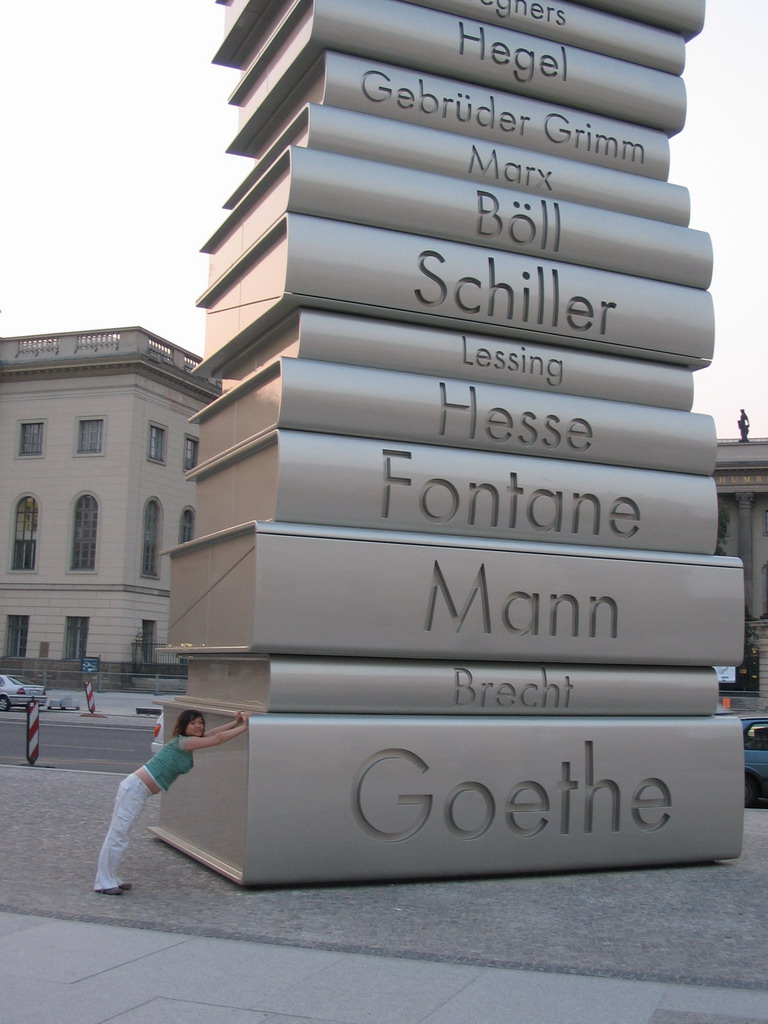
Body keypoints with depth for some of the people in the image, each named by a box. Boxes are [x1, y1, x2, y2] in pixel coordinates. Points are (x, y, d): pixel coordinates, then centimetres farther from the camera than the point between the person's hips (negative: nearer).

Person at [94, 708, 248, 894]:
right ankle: (104, 883, 0)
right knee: (118, 835, -4)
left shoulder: (186, 743, 12)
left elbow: (212, 733, 22)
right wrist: (244, 727, -9)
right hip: (135, 788, -10)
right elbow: (218, 739, -15)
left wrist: (236, 722, 16)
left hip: (136, 789, 10)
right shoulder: (183, 742, -14)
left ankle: (110, 879, 20)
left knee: (119, 834, 14)